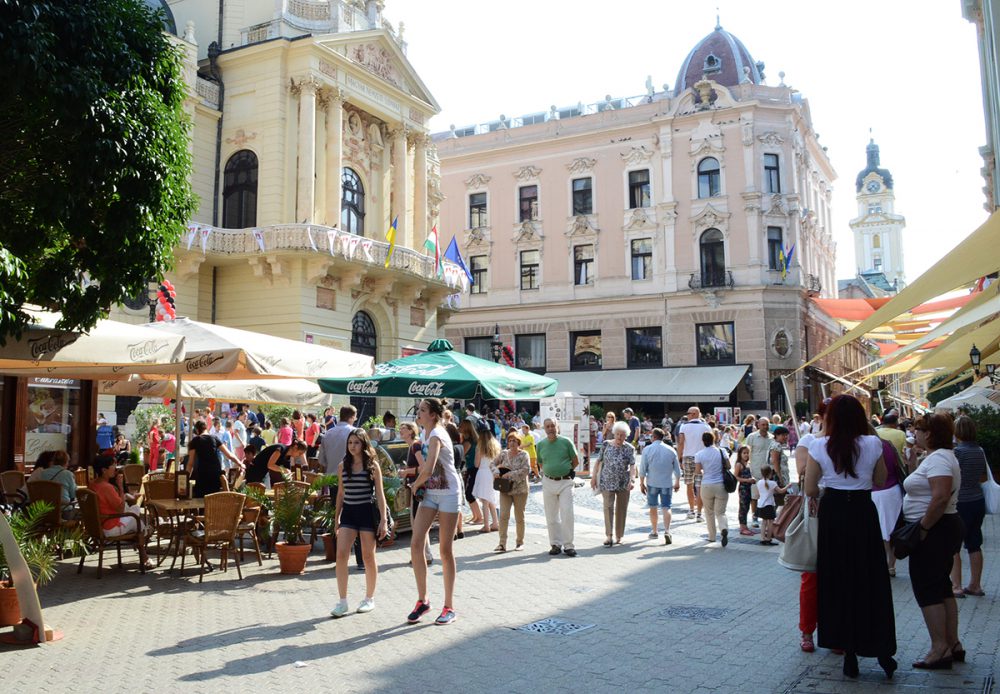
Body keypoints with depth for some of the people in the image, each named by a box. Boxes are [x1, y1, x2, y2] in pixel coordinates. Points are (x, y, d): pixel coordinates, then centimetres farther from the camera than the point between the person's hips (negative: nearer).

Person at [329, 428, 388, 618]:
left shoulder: (372, 465, -3)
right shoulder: (343, 466, 7)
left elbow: (380, 493, -3)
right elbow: (341, 493, 15)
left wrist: (383, 520, -8)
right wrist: (337, 518, 14)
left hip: (367, 511, -3)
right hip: (348, 512, 3)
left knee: (368, 556, 6)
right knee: (341, 554, -9)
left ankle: (369, 599, 21)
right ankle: (342, 602, 0)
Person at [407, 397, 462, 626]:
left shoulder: (436, 435, -20)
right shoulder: (425, 433, 8)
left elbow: (428, 470, -30)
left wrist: (415, 484, -11)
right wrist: (419, 484, 6)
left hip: (448, 494, -7)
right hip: (430, 493, 7)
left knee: (446, 550, 1)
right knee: (415, 543, -3)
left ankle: (449, 607, 12)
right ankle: (422, 600, 10)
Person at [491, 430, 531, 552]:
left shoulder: (523, 455, -6)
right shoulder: (503, 454, 5)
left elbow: (526, 470, -17)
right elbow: (493, 464, 11)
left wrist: (510, 474, -21)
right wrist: (496, 472, -10)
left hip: (520, 490, -2)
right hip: (505, 489, 2)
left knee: (519, 517, 7)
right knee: (503, 516, -7)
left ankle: (520, 542, 23)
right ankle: (502, 544, -5)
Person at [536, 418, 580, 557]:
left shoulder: (566, 442, -3)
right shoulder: (540, 445, 4)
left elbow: (576, 461, 5)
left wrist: (564, 471, 7)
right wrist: (551, 472, 8)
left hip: (565, 482, -3)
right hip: (548, 482, 3)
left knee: (567, 514, -7)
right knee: (551, 516, 6)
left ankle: (568, 545, 1)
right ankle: (555, 544, 16)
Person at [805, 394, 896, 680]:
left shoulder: (820, 446, -8)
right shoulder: (872, 444, -5)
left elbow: (810, 490, -4)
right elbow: (880, 480, 8)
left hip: (833, 515, 0)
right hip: (863, 513, 0)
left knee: (838, 581, 11)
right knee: (871, 581, 11)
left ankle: (848, 650, 17)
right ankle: (883, 650, 14)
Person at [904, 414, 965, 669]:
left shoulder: (938, 458, -19)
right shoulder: (939, 456, 14)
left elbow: (941, 497, -29)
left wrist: (923, 527, -24)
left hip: (935, 531, -11)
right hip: (941, 530, 11)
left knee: (927, 588, -4)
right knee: (941, 587, 16)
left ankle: (940, 649, 1)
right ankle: (953, 644, 23)